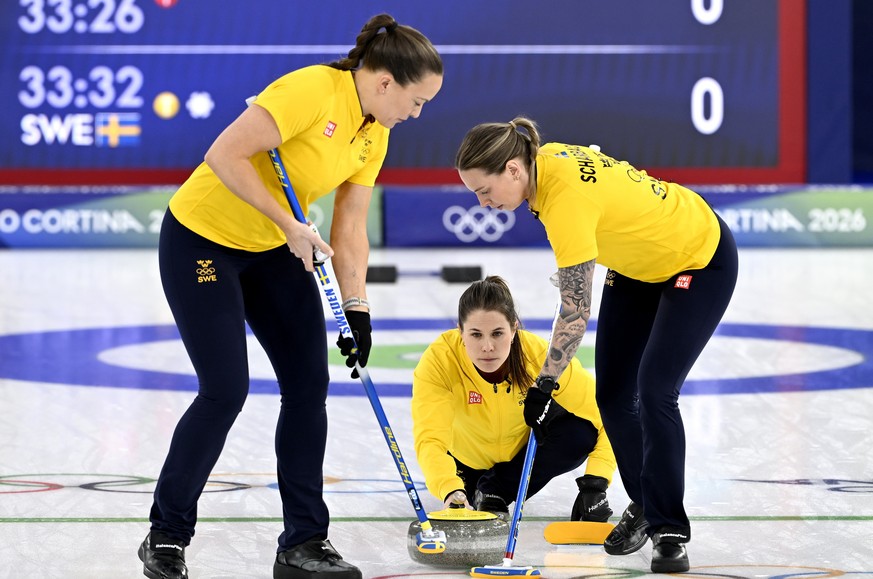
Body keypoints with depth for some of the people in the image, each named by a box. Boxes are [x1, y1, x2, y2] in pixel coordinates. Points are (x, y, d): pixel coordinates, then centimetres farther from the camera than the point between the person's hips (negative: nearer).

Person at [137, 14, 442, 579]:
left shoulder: (374, 135, 0)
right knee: (226, 391, -10)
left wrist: (357, 309, -4)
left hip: (273, 252, 8)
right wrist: (288, 224, -26)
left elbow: (349, 230, 5)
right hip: (202, 240, -8)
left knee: (310, 384, 1)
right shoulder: (313, 90, -26)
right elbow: (225, 155, -30)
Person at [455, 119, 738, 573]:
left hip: (700, 259, -9)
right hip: (638, 263, 9)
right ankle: (643, 504, 23)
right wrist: (614, 272, 14)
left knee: (654, 392, -18)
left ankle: (670, 530, -10)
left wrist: (545, 384, -28)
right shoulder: (545, 159, -12)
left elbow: (576, 310, -33)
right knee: (612, 395, 5)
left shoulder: (567, 198, -36)